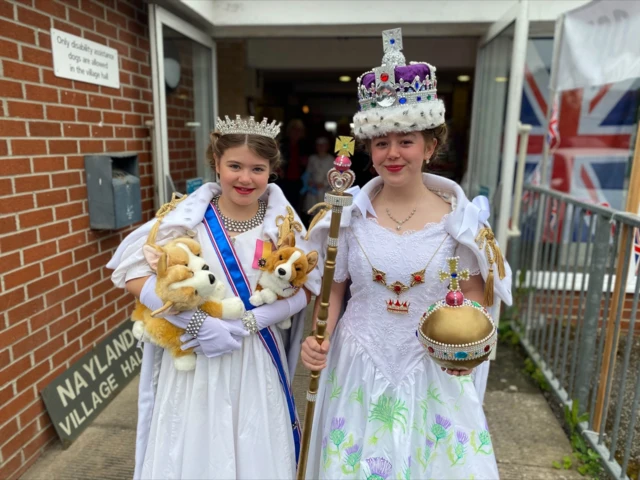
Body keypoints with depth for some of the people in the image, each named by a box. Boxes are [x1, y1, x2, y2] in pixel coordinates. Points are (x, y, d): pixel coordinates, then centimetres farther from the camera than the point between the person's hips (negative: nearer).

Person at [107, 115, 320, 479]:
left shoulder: (282, 221, -4)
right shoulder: (189, 215, -9)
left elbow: (304, 290, -2)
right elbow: (132, 273, -12)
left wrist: (248, 322, -16)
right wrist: (196, 322, -21)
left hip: (256, 360, 1)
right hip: (194, 359, -1)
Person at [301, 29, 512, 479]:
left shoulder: (459, 217, -8)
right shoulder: (349, 213, -6)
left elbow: (475, 298, 0)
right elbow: (333, 287, 3)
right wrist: (319, 337, -12)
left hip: (433, 369, 0)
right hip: (359, 364, 1)